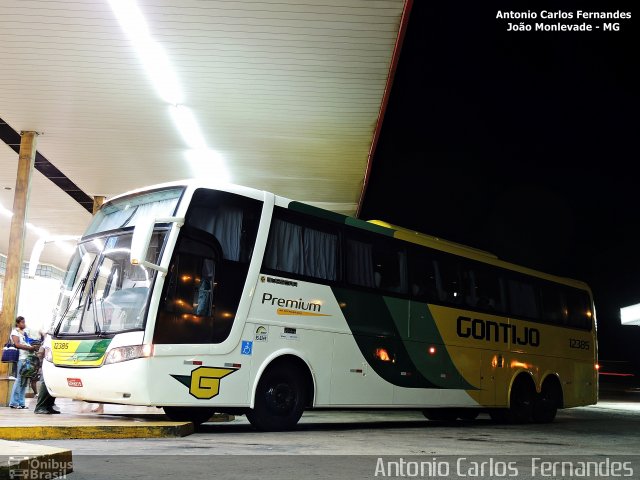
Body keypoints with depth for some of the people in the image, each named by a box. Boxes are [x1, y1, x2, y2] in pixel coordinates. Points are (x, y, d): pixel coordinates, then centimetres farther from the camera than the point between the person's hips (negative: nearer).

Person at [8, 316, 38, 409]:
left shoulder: (24, 332, 24)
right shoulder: (15, 332, 1)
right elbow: (17, 344, -11)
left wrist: (33, 347, 9)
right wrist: (30, 347, -14)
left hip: (27, 358, 8)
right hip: (20, 358, -8)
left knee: (24, 381, 5)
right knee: (19, 380, -10)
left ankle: (21, 402, 8)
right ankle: (14, 402, -6)